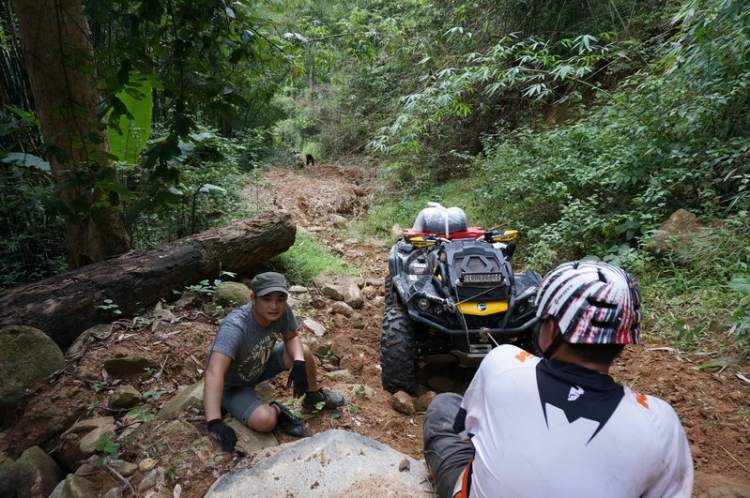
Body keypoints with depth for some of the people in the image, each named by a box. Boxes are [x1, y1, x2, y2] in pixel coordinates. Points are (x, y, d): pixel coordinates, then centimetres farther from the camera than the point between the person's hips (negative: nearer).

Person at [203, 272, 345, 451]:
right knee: (265, 421, -30)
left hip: (260, 365, 6)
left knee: (303, 352, -10)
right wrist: (214, 423, -56)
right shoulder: (234, 327, -39)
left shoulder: (282, 310, -22)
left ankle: (313, 398, 19)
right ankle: (277, 410, 7)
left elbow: (292, 337, -6)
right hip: (231, 386, -6)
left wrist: (299, 364, -26)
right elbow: (214, 373, -47)